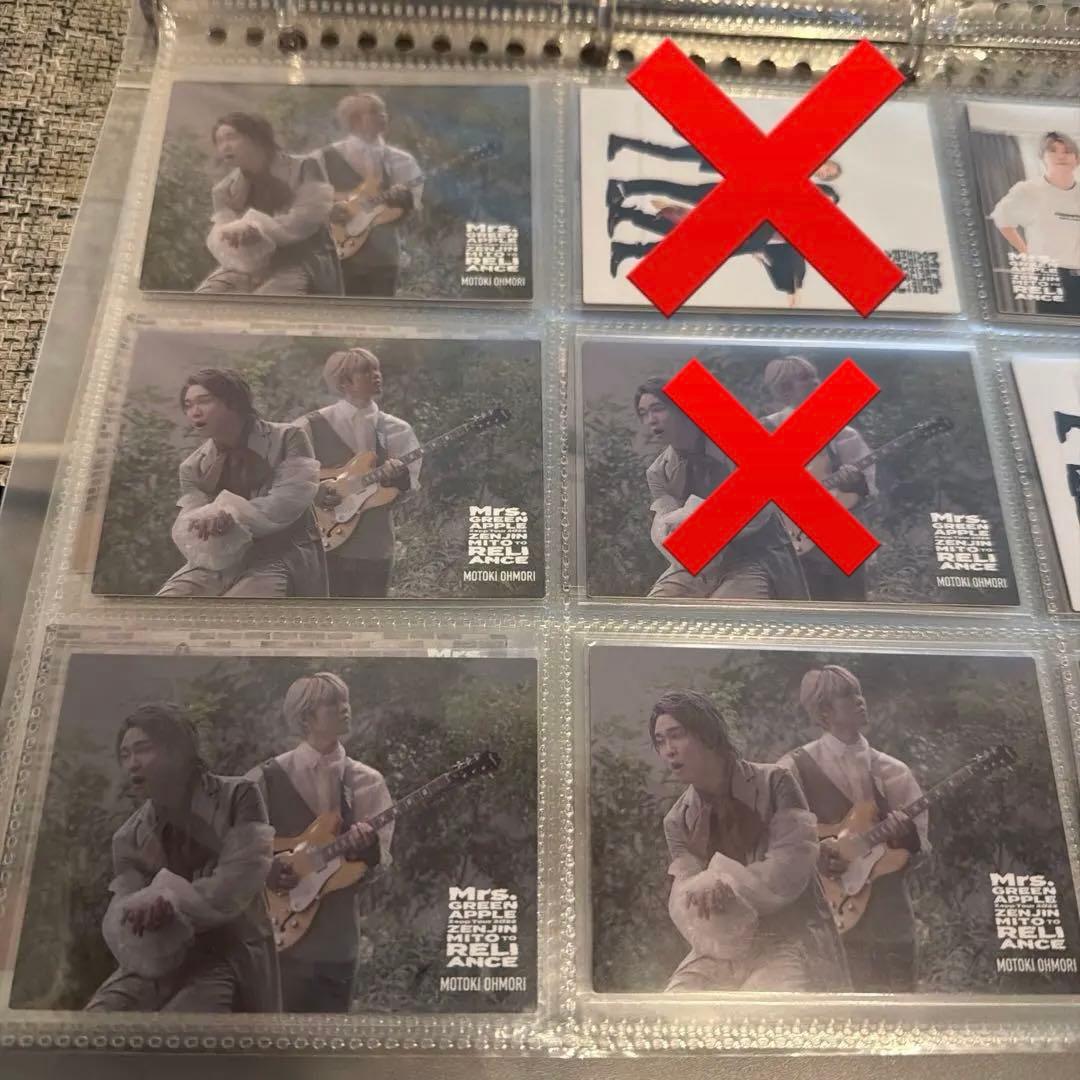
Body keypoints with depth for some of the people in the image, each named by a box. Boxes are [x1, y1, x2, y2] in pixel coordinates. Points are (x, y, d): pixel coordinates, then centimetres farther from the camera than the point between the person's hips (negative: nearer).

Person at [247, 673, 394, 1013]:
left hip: (337, 942, 2)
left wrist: (368, 852, -23)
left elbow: (380, 864, -2)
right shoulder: (267, 777, -3)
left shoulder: (367, 782, 2)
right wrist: (263, 869, -15)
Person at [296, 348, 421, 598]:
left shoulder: (397, 430, 8)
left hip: (375, 547, 3)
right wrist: (314, 489, -17)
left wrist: (400, 476, -17)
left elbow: (412, 485, 4)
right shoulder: (313, 425, -1)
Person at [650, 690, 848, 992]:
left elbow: (792, 867, -13)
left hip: (792, 940, -3)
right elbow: (684, 902, -4)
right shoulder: (678, 820, 4)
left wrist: (726, 886, -18)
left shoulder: (775, 784, -6)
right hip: (721, 950, 4)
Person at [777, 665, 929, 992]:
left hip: (892, 923, 4)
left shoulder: (893, 770, 10)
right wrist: (812, 851, -22)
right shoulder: (797, 766, -3)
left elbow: (922, 846, 7)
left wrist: (907, 836, -14)